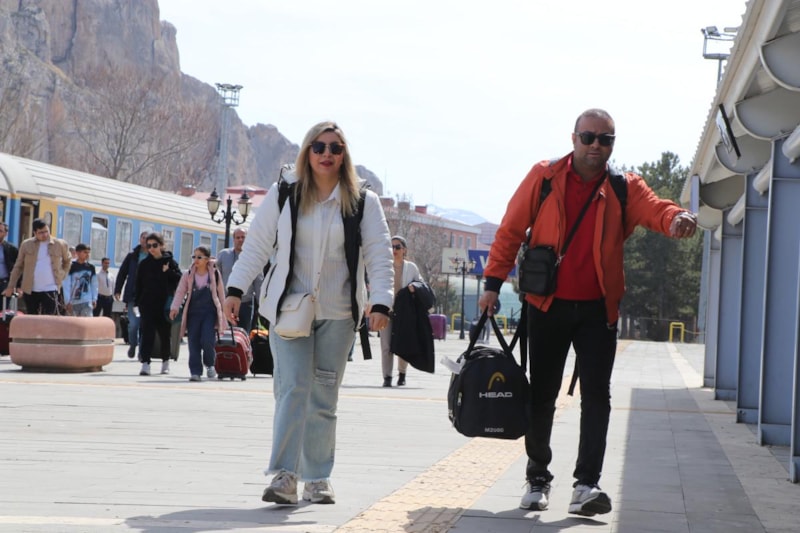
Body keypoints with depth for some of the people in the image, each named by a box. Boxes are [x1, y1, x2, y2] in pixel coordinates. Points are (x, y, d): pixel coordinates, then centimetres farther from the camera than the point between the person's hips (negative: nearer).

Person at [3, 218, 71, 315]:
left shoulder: (61, 245, 0)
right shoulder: (26, 244, 2)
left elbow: (67, 260, 19)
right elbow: (18, 266, 8)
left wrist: (62, 276, 10)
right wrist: (11, 286, 6)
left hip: (50, 290, -2)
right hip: (30, 290, 2)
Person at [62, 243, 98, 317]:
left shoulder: (91, 267, 6)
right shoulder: (71, 267, -5)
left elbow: (94, 284, 13)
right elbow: (67, 286, -6)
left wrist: (94, 299, 7)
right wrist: (67, 302, -10)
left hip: (87, 302, 1)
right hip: (74, 302, -1)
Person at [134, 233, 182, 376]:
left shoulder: (169, 262, 2)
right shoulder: (144, 264, 7)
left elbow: (179, 280, -2)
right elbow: (138, 285, 7)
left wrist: (168, 272, -17)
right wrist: (136, 303, 2)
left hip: (164, 305, 0)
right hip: (147, 304, 0)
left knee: (165, 334, 11)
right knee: (147, 334, -8)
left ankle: (165, 361, 26)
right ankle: (145, 363, -13)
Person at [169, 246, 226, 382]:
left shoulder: (215, 274, 3)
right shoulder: (188, 275, 5)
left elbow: (221, 294, 10)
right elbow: (180, 291, -1)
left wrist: (222, 312, 13)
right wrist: (175, 307, -16)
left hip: (210, 313, -2)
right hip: (193, 313, 2)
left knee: (207, 340, -15)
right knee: (194, 342, -3)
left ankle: (209, 364, 13)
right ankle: (195, 371, 2)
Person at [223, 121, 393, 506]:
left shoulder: (363, 203, 3)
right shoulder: (283, 194, 3)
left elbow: (379, 256, -1)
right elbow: (256, 245, 4)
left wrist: (381, 302, -12)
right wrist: (236, 289, -3)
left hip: (337, 314, 1)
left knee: (323, 398, 6)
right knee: (292, 388, -12)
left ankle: (317, 479, 12)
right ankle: (284, 475, -18)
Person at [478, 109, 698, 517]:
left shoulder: (625, 188, 1)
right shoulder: (543, 177, -1)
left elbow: (654, 208, -19)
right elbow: (511, 229, 2)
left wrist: (677, 218, -43)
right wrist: (493, 283, -1)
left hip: (598, 310, 1)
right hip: (547, 305, 0)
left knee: (596, 393, -7)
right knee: (541, 394, 7)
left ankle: (586, 485, -10)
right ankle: (537, 477, 22)